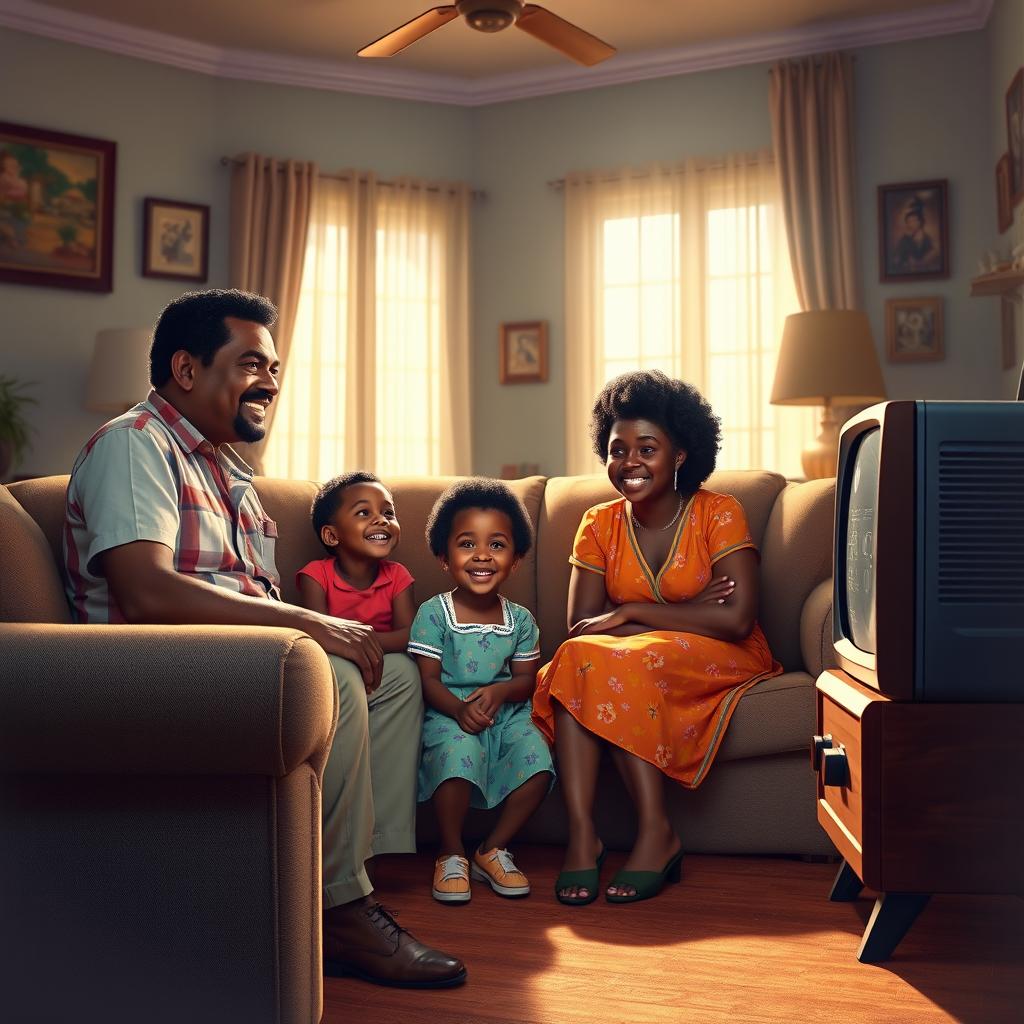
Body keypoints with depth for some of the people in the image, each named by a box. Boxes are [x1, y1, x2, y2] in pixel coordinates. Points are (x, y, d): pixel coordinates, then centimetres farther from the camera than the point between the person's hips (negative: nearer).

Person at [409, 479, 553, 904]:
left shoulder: (520, 619, 3)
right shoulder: (433, 613, -6)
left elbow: (526, 678, 6)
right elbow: (429, 679, -8)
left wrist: (499, 692, -17)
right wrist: (458, 709, -26)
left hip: (507, 715, 3)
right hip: (448, 715, -3)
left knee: (537, 758, -23)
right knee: (459, 752, -34)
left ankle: (493, 850, 1)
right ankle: (451, 855, -8)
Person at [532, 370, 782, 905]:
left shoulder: (719, 514, -6)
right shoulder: (598, 525, 4)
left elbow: (738, 620, -18)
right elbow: (581, 623, -7)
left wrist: (633, 612, -16)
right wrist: (689, 613, -16)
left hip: (721, 661, -4)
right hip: (633, 661, 4)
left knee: (621, 664, -32)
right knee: (576, 658, -28)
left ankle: (656, 832, -27)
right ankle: (580, 835, -33)